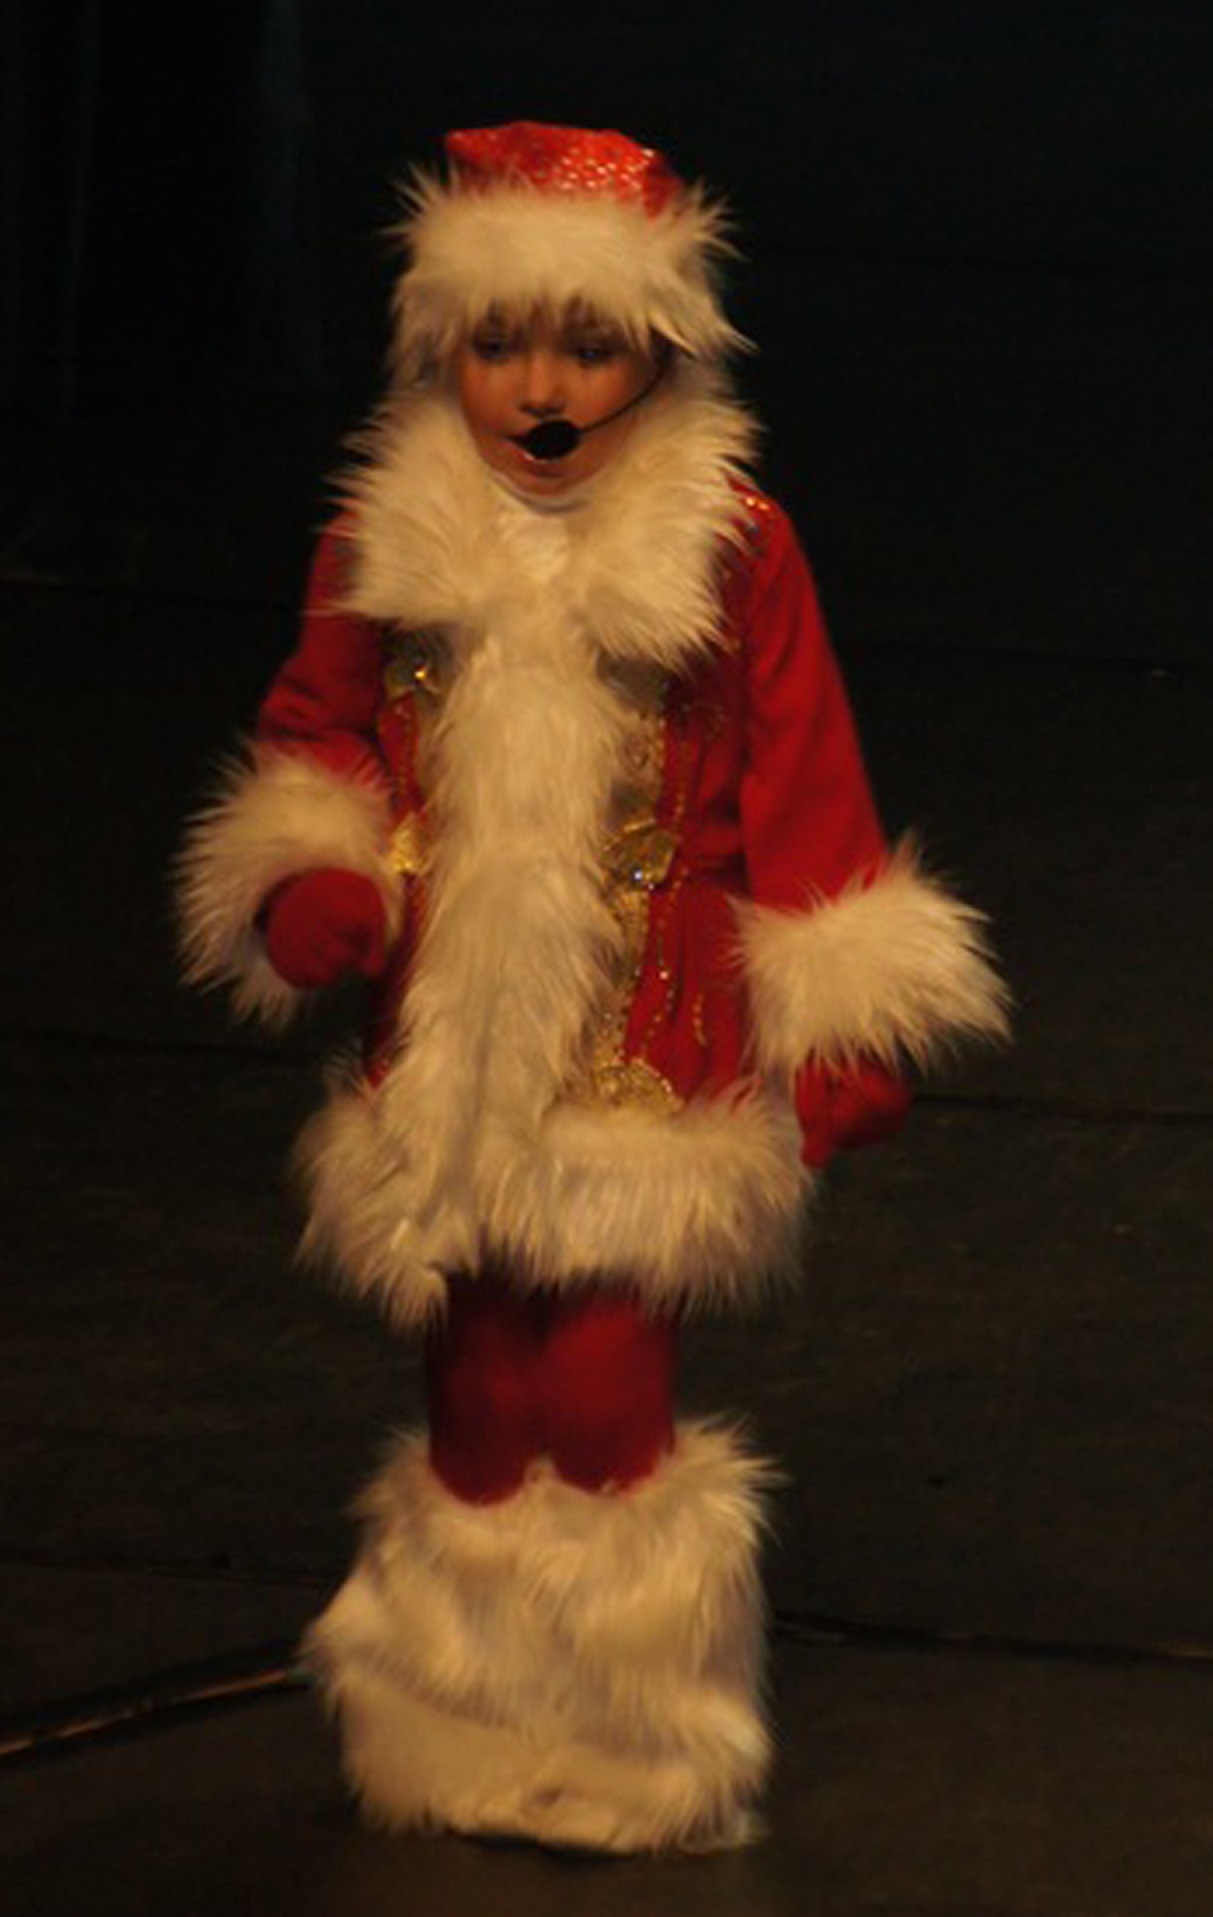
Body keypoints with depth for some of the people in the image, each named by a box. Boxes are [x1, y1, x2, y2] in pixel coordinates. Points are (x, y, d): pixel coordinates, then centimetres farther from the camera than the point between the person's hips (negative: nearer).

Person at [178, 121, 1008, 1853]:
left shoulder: (732, 554, -5)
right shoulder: (385, 543, 3)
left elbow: (807, 805, -1)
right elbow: (318, 737, 16)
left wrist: (845, 1037, -3)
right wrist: (310, 881, -4)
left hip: (647, 1063, -3)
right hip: (450, 1063, 3)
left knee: (604, 1398, -7)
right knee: (478, 1408, 8)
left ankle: (635, 1762, 8)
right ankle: (467, 1744, 22)